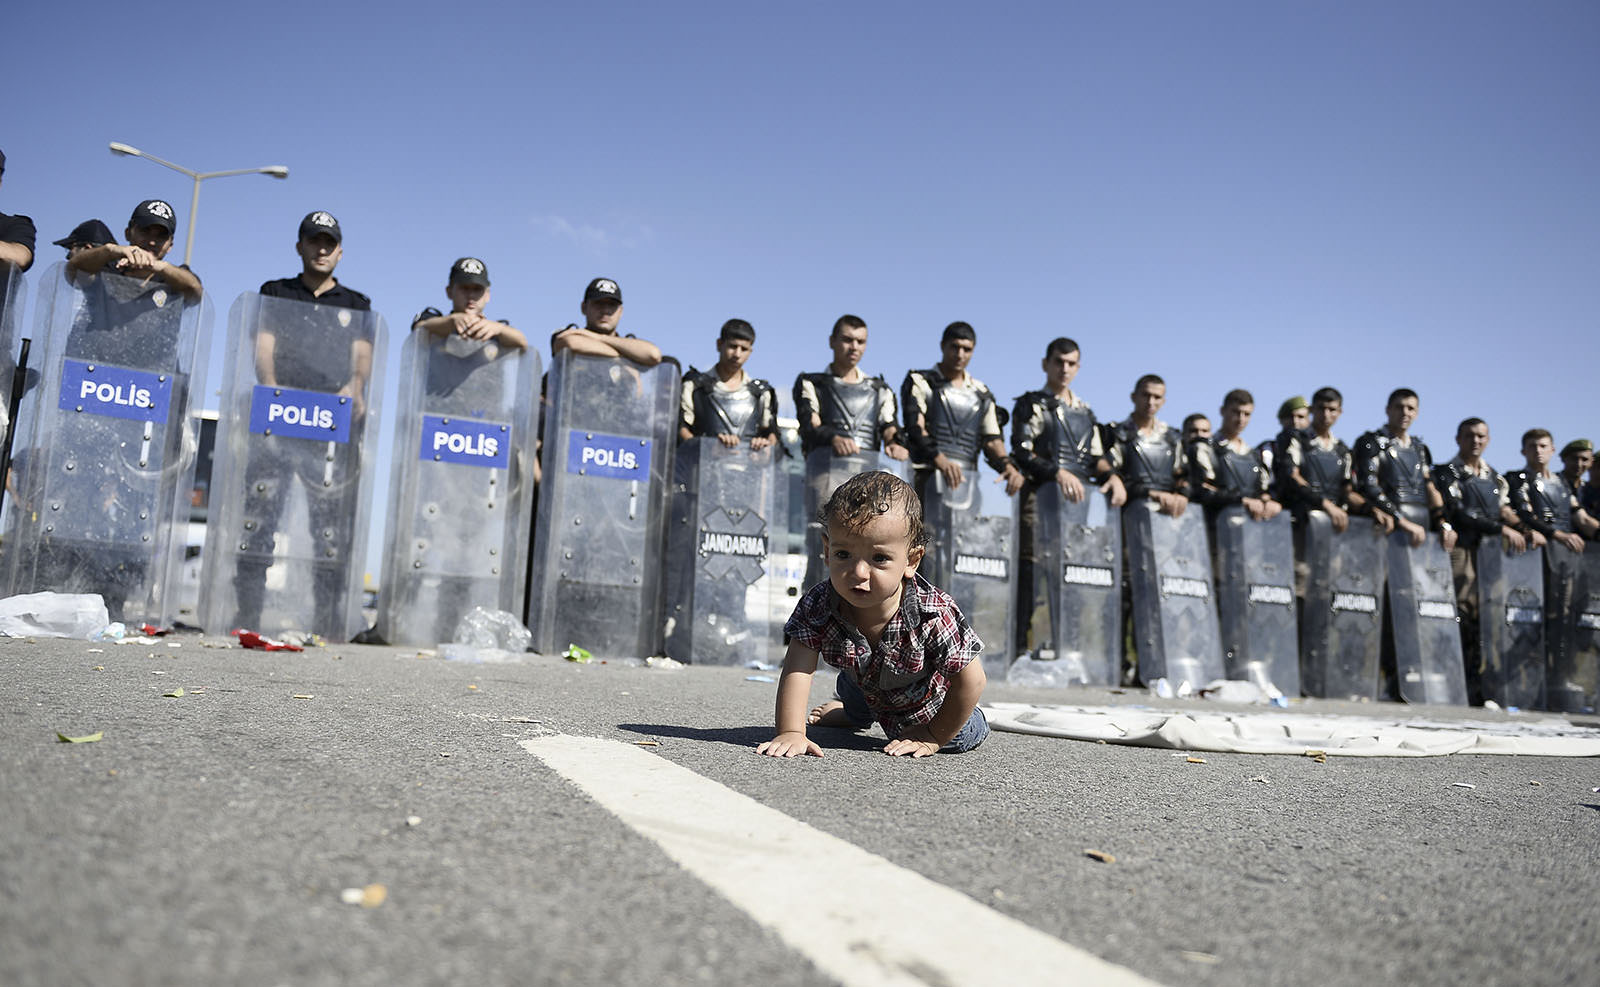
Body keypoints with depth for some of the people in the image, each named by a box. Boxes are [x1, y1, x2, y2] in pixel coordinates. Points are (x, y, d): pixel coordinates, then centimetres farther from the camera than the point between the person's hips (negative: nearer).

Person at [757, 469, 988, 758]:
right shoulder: (818, 605, -36)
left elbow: (971, 681, -33)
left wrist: (933, 737, -26)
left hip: (928, 703, -3)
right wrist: (790, 732, -47)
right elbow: (798, 670, -36)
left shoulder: (934, 616, -45)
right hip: (866, 688, 3)